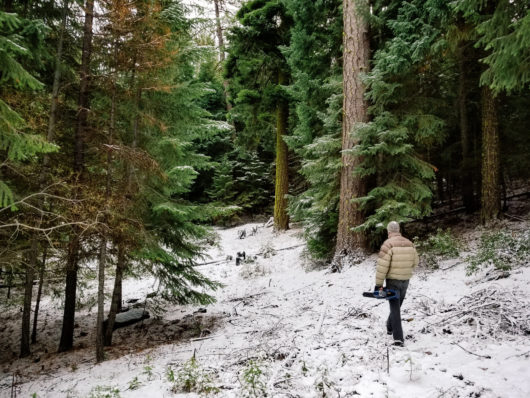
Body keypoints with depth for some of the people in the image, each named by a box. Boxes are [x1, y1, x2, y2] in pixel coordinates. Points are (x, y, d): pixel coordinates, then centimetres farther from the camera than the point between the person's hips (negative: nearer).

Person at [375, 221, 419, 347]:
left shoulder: (388, 244, -16)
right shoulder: (409, 243, 3)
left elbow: (382, 266, -19)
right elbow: (415, 261, 13)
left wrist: (378, 284, -13)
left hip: (393, 280, -5)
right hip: (405, 280, 6)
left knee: (395, 309, -2)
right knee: (397, 306, 21)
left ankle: (398, 338, -5)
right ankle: (390, 327, 41)